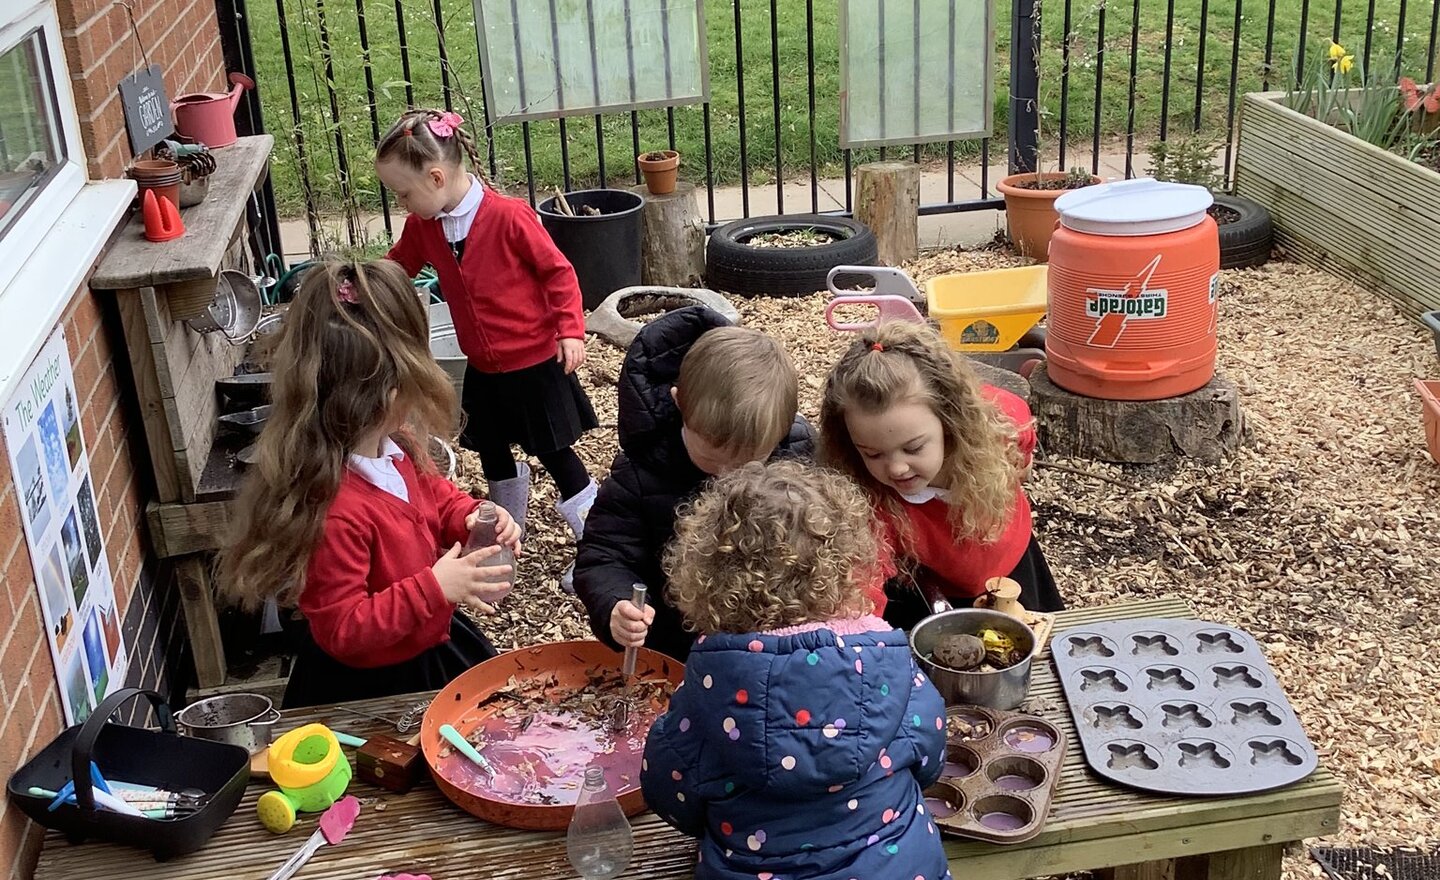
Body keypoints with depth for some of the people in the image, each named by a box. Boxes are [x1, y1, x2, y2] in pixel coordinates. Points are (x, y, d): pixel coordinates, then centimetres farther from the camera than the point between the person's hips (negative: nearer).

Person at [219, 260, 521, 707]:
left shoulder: (394, 447, -10)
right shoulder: (334, 511, -37)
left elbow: (438, 497, 11)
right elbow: (343, 631, -29)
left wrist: (472, 517, -9)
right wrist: (432, 588, -33)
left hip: (430, 646, 9)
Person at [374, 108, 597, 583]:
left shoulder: (509, 216, -22)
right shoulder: (423, 226, -1)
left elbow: (557, 271, -14)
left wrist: (570, 330, -18)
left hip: (534, 362, -6)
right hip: (482, 369, 7)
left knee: (556, 455, 3)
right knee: (494, 457, 18)